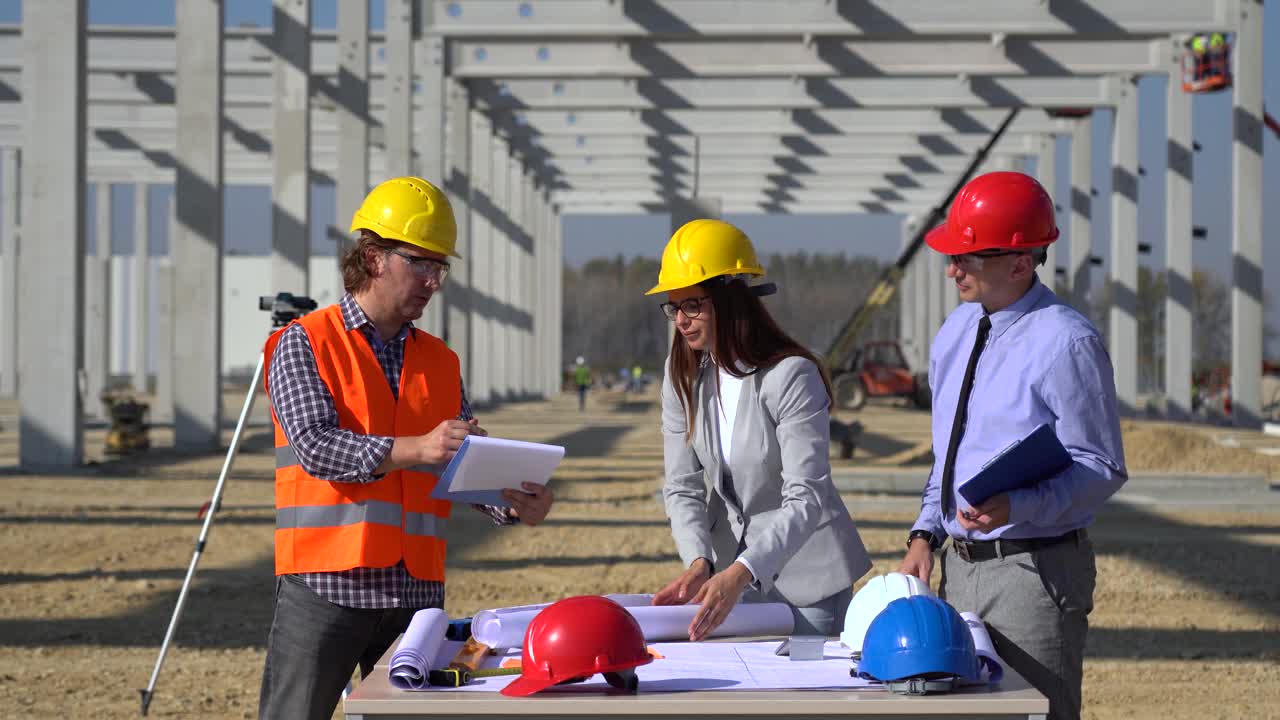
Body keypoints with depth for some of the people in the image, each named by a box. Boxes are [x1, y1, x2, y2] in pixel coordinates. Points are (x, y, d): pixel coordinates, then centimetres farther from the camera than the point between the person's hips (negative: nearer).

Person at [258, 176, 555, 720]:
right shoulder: (305, 344, 0)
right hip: (326, 587, -5)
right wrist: (416, 449, -28)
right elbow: (315, 445, -14)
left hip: (417, 590, 5)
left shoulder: (440, 362, 17)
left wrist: (513, 506, -10)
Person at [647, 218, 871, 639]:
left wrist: (738, 574, -38)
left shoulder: (791, 376, -21)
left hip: (805, 571, -5)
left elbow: (805, 500, -26)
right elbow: (682, 487, -2)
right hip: (732, 563, 5)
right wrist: (698, 564, -21)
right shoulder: (683, 377, -1)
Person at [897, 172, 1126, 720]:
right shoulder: (956, 331, 11)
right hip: (959, 567, 8)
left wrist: (1016, 507, -27)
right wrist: (925, 535, 9)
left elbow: (1102, 467, -13)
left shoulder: (1066, 342, -14)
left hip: (1035, 571, -8)